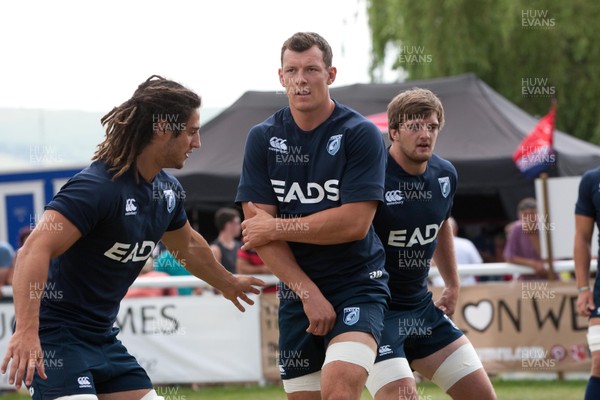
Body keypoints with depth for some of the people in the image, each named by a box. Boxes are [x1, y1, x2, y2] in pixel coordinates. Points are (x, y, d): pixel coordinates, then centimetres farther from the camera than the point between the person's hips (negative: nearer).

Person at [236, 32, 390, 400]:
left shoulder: (361, 134, -8)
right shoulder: (263, 139, 3)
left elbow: (355, 223, -16)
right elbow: (259, 226, -3)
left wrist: (278, 227, -9)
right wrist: (308, 293, -11)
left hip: (357, 287, -4)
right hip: (296, 295, 4)